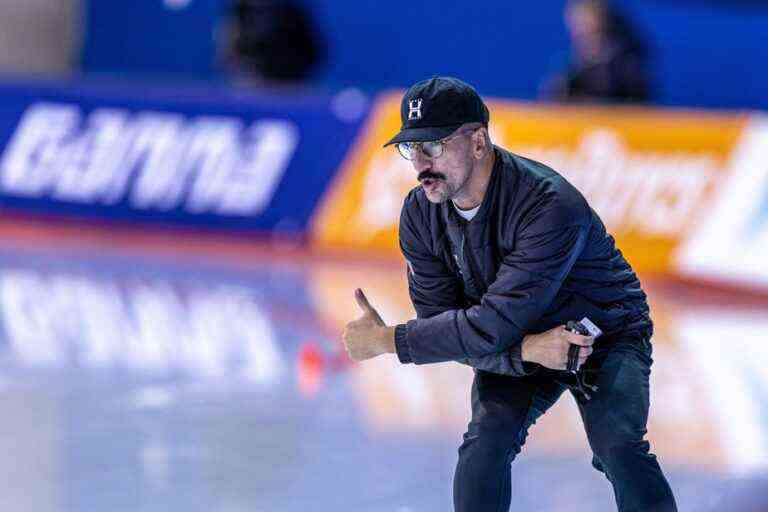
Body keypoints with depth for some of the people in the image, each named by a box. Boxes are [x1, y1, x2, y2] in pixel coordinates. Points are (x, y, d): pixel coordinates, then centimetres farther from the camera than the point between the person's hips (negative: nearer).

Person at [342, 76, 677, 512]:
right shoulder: (421, 215, -13)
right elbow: (439, 320, -14)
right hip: (516, 343, 4)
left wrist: (385, 341, -29)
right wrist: (526, 350, -32)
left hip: (606, 332, -4)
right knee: (486, 438, -24)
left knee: (617, 446, -29)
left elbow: (490, 327, -36)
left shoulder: (549, 206, -34)